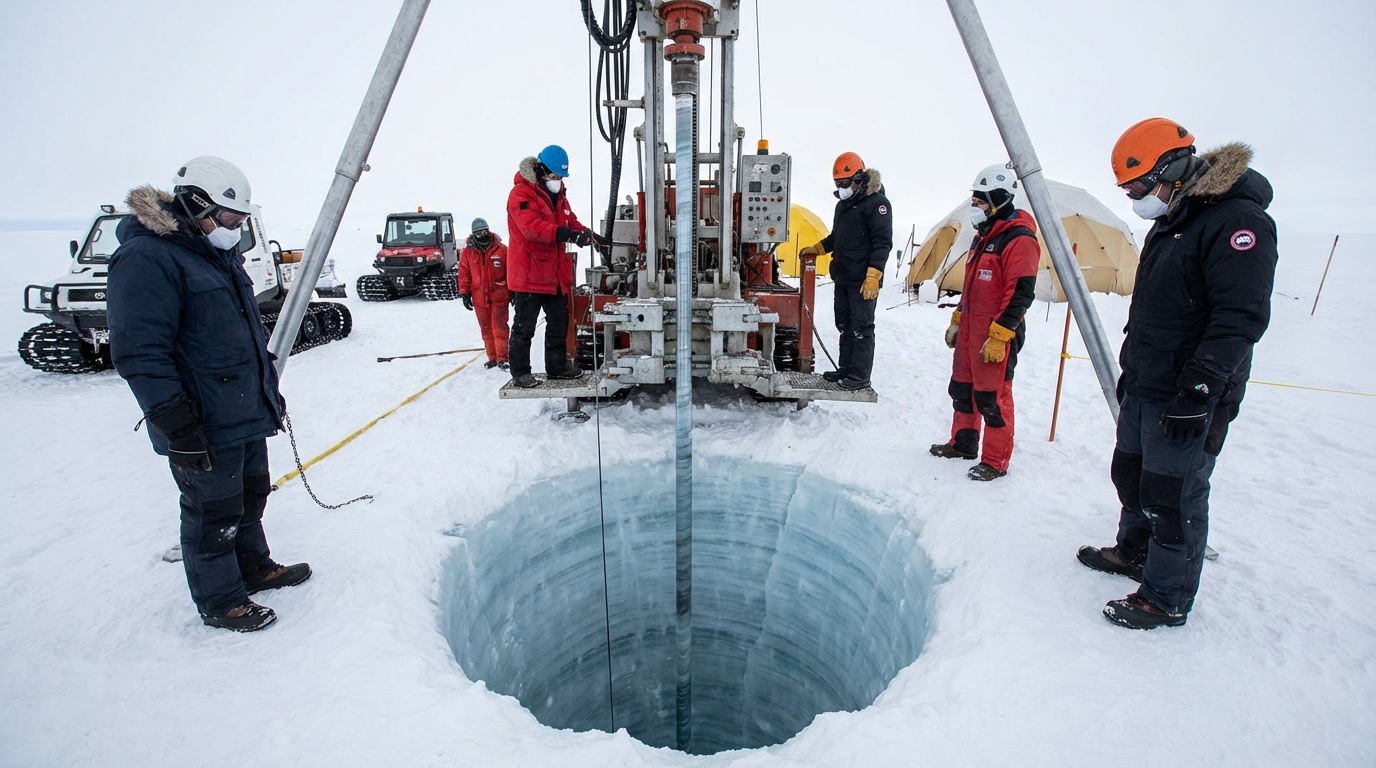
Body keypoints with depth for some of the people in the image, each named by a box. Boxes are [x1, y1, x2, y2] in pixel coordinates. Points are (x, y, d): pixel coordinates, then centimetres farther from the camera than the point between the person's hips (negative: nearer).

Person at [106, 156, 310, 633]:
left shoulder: (220, 253, 13)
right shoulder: (147, 258, -18)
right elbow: (139, 354, -23)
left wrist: (269, 388, 23)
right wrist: (177, 427, -23)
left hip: (248, 414, 9)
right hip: (205, 429, -9)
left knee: (250, 497, 22)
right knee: (214, 513, 6)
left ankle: (254, 568, 40)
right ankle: (220, 602, 23)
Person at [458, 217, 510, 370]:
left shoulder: (501, 249, -2)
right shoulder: (468, 251, 3)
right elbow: (464, 274, 6)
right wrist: (464, 293, 4)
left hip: (499, 296, -2)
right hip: (479, 298, 3)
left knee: (499, 328, -3)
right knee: (486, 329, 9)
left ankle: (502, 358, 4)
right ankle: (492, 358, 19)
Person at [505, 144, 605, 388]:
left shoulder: (558, 195, 15)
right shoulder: (521, 194, -13)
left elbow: (571, 221, 14)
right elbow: (532, 227, -28)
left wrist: (586, 234, -7)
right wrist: (565, 234, -39)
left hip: (556, 273, 9)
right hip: (528, 274, -9)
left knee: (559, 322, 16)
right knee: (525, 326, -1)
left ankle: (557, 366, 29)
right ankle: (520, 372, 9)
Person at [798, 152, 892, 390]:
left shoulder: (876, 202, -10)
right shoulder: (843, 204, 19)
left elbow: (883, 242, -17)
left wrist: (873, 275, -23)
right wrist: (816, 249, 23)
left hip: (863, 281, -9)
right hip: (842, 278, 9)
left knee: (861, 328, -5)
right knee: (844, 325, 13)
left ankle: (860, 376, 0)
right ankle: (845, 369, 22)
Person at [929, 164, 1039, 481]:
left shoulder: (1018, 239, -16)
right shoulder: (983, 236, 15)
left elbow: (1020, 294, -20)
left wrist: (998, 336, -23)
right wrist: (956, 321, 22)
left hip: (996, 336, -9)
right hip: (970, 331, 10)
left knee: (992, 398, -2)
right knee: (962, 389, 17)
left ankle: (995, 462, 10)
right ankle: (962, 443, 33)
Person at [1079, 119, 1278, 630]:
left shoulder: (1238, 220, -18)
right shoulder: (1172, 219, 13)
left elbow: (1240, 317, -24)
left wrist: (1197, 390, -27)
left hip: (1188, 398, -10)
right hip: (1144, 387, 10)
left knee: (1172, 497, 0)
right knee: (1130, 474, 21)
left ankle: (1167, 598, 16)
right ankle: (1135, 551, 41)